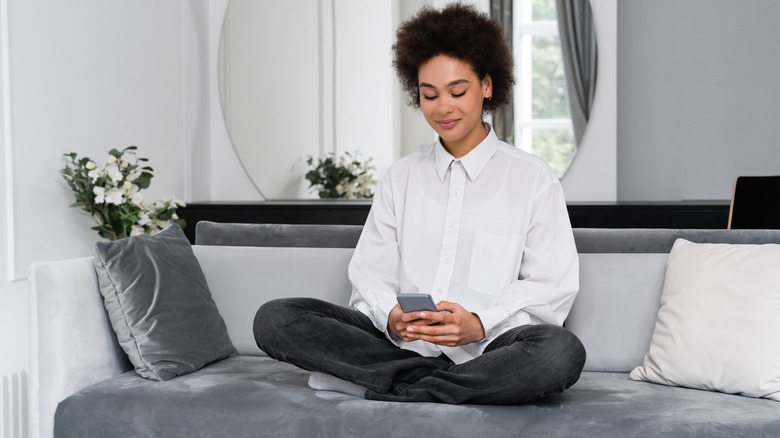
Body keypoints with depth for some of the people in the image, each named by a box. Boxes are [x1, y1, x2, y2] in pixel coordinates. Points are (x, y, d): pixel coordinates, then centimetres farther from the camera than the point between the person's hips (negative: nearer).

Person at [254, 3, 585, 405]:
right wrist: (390, 317, -14)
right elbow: (371, 274, 10)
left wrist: (481, 324, -18)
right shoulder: (400, 177, 18)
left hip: (486, 348, -2)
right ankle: (445, 382, -18)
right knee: (275, 319, -17)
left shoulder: (532, 178, 7)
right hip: (399, 343, 3)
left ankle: (380, 385, -22)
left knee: (561, 352, -36)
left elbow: (552, 286, 0)